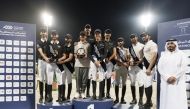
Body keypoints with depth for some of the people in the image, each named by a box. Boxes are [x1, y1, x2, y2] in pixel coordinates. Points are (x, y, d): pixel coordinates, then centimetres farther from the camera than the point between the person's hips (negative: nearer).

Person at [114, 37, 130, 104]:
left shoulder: (126, 50, 15)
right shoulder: (116, 49, 4)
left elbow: (128, 58, 8)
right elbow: (115, 59, -7)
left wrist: (127, 63, -13)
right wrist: (123, 63, -14)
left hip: (125, 67, 3)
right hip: (118, 67, -3)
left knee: (124, 83, 5)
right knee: (117, 83, 0)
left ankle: (122, 98, 13)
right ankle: (117, 98, 9)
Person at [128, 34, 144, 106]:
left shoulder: (142, 46, 1)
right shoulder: (130, 47, 15)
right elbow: (129, 56, 13)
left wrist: (140, 61, -16)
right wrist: (130, 61, -7)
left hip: (140, 65, -4)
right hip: (131, 66, 5)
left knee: (140, 83, -11)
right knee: (132, 83, 7)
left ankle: (140, 99, 1)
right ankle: (134, 99, 17)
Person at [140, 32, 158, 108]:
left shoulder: (152, 44, -9)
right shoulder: (145, 45, 19)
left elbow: (154, 57, -18)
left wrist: (149, 68, -23)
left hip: (149, 68, -9)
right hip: (145, 67, 9)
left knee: (148, 85, -9)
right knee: (147, 84, 12)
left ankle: (148, 103, -1)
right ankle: (149, 101, 21)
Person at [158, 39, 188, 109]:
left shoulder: (181, 54, 6)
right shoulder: (163, 55, 13)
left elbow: (184, 68, -4)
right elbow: (160, 68, 3)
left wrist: (174, 77, -13)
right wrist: (167, 77, -11)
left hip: (178, 82, -2)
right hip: (166, 82, 2)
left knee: (178, 100, -7)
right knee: (167, 99, 0)